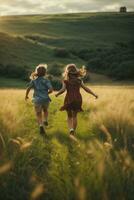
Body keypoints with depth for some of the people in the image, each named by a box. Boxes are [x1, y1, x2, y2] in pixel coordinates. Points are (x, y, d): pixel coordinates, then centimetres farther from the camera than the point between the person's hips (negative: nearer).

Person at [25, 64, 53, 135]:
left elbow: (28, 88, -11)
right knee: (45, 110, 32)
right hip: (45, 99, 0)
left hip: (37, 100, 0)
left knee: (39, 115, 8)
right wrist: (46, 93, 6)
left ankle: (41, 126, -12)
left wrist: (26, 96, 6)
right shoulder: (46, 80, -8)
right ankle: (45, 121, 22)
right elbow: (51, 90, -15)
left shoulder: (34, 80, -2)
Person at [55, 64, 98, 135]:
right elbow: (86, 89, -1)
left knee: (69, 116, 14)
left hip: (69, 99, -2)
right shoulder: (79, 80, 3)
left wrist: (57, 94, 2)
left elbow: (63, 90, -15)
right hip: (77, 99, 2)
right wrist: (94, 94, 5)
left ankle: (71, 129, -8)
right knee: (74, 116, 16)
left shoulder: (65, 81, -3)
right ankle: (73, 131, 13)